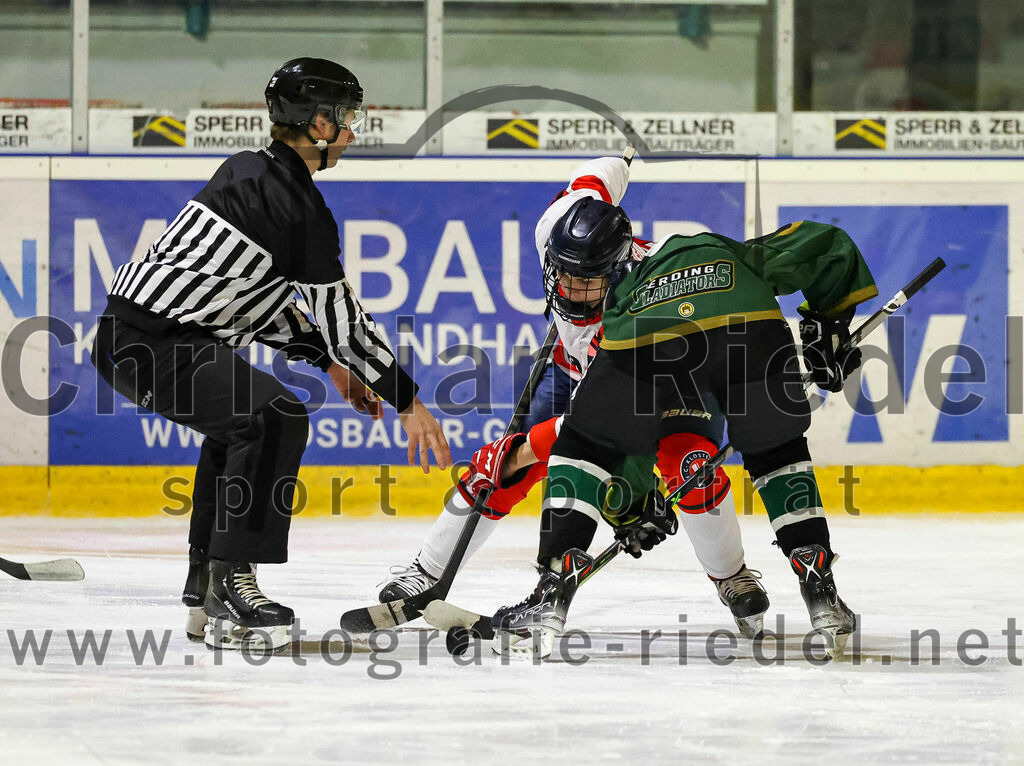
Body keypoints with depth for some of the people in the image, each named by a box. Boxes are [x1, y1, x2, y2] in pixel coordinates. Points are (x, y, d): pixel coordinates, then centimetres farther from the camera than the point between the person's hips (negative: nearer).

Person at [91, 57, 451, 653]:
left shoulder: (249, 170, 17)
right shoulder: (297, 205, -12)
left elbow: (261, 293, 26)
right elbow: (340, 315, -9)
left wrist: (332, 364, 26)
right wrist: (409, 402, -2)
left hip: (126, 333, 11)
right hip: (154, 344, -11)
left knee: (239, 425, 28)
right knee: (277, 416, -21)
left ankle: (206, 591, 31)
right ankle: (231, 588, -23)